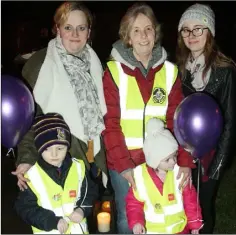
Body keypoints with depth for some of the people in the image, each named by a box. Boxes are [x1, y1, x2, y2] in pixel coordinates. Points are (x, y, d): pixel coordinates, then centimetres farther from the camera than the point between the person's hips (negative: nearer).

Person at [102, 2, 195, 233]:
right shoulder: (114, 71, -8)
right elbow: (110, 123, -10)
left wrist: (185, 160, -12)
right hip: (123, 162, -2)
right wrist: (123, 165, -18)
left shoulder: (169, 71, 0)